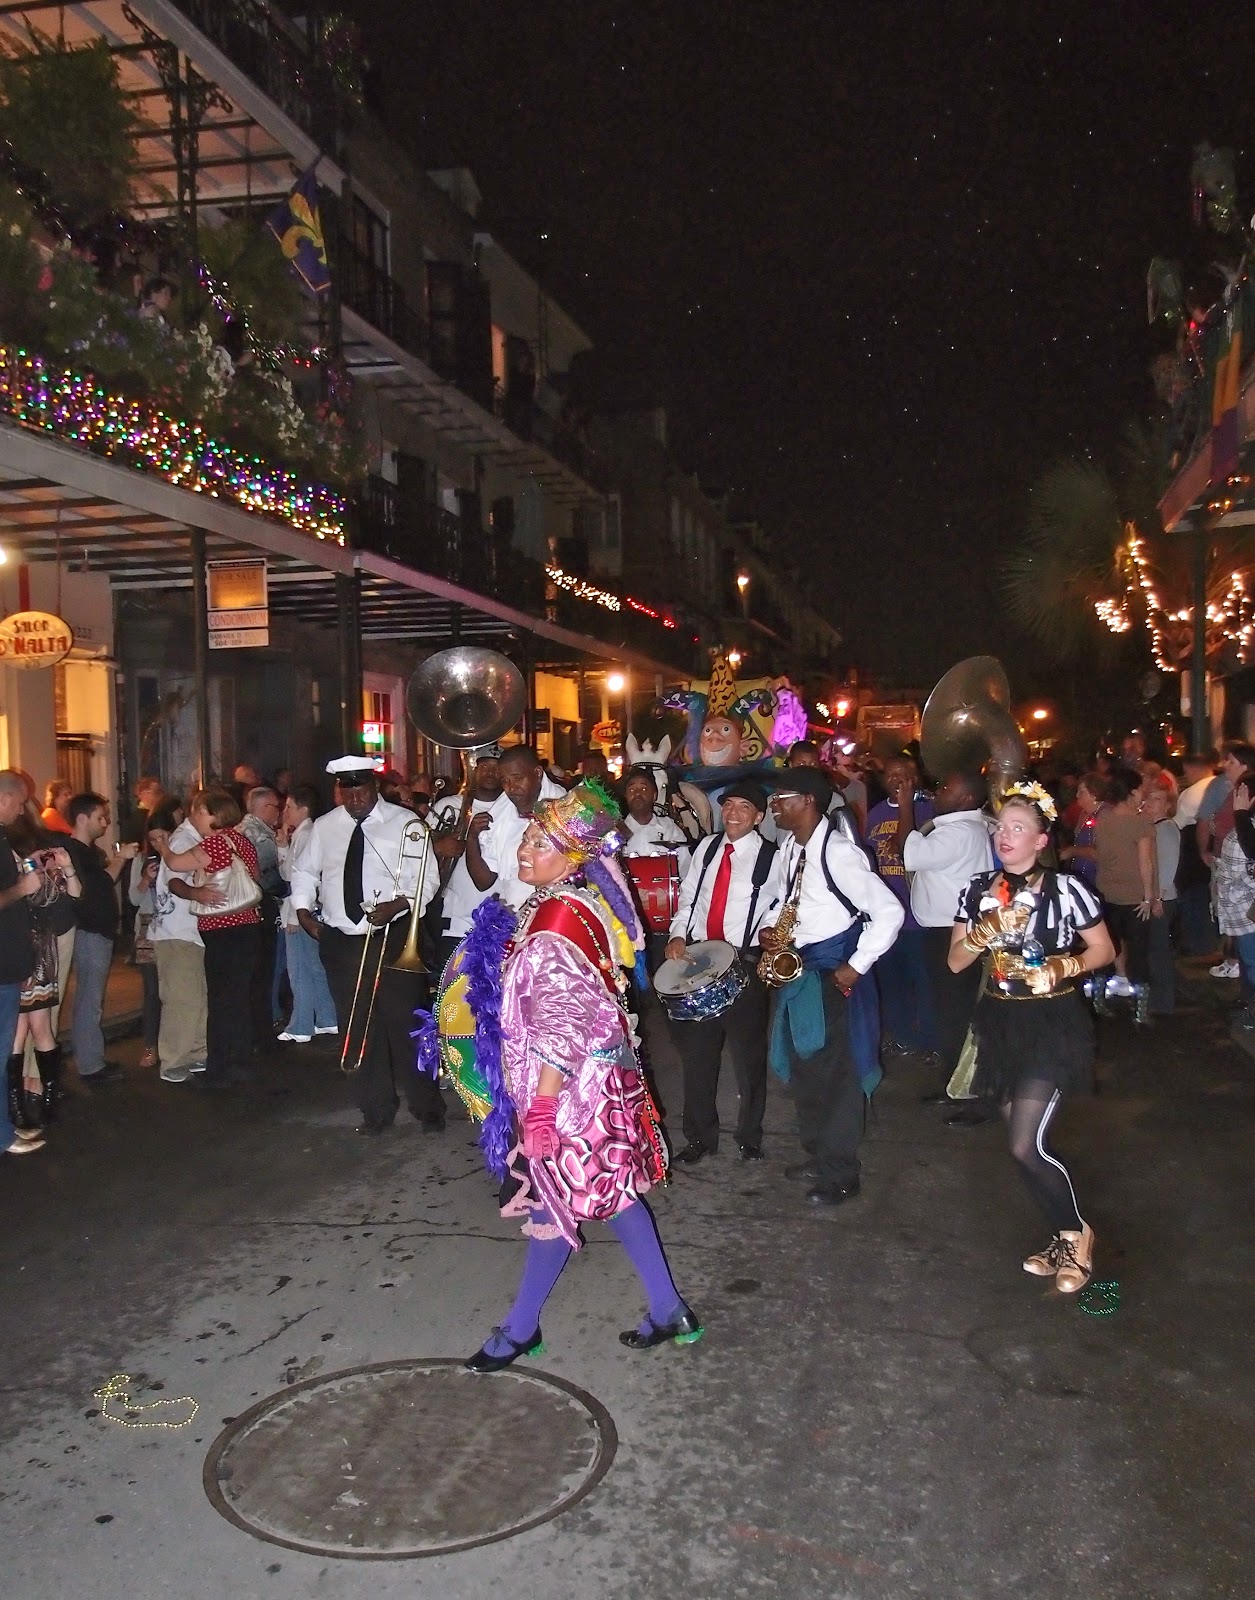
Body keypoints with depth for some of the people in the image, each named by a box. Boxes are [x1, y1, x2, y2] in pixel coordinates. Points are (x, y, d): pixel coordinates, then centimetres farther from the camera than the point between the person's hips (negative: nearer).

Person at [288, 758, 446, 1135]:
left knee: (405, 1023, -3)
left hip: (393, 938, -4)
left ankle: (427, 1107, 11)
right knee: (357, 1029, 9)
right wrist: (304, 912, 7)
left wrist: (398, 904, -23)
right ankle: (376, 1110, 21)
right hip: (341, 941, 4)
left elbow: (428, 877, -8)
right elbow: (304, 872, 20)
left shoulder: (405, 824, -4)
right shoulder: (324, 827, 8)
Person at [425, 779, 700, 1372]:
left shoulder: (560, 921, -24)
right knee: (609, 1193, 17)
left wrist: (540, 1109, -23)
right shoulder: (563, 904, 4)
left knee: (557, 1200, 7)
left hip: (568, 1086, -9)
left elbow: (563, 1032, -25)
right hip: (593, 1076, 9)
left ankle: (520, 1328, 26)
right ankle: (668, 1311, 26)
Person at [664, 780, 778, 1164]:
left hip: (744, 962, -4)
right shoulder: (707, 847, 7)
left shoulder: (771, 858, -8)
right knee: (696, 1050, 11)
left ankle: (750, 1137, 26)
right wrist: (678, 933, 2)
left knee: (747, 1053, 8)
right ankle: (701, 1136, 26)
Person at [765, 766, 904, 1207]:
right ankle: (817, 1154, 32)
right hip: (796, 968, 8)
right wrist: (768, 930, -1)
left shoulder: (838, 853, -20)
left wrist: (856, 966, -17)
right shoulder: (787, 852, 5)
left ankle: (841, 1174, 12)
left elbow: (889, 912, -21)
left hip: (833, 972, -8)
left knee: (836, 1073, 0)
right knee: (802, 1068, 16)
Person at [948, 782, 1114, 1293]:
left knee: (1026, 1146, -12)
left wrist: (1064, 968, -19)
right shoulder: (980, 889, 0)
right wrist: (986, 931, -17)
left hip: (1052, 1025, -5)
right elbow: (955, 962, 0)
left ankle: (1075, 1234, 14)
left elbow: (1103, 950, -2)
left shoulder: (1065, 889, -12)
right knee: (1024, 1142, 11)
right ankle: (1064, 1237, 32)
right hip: (999, 1023, 5)